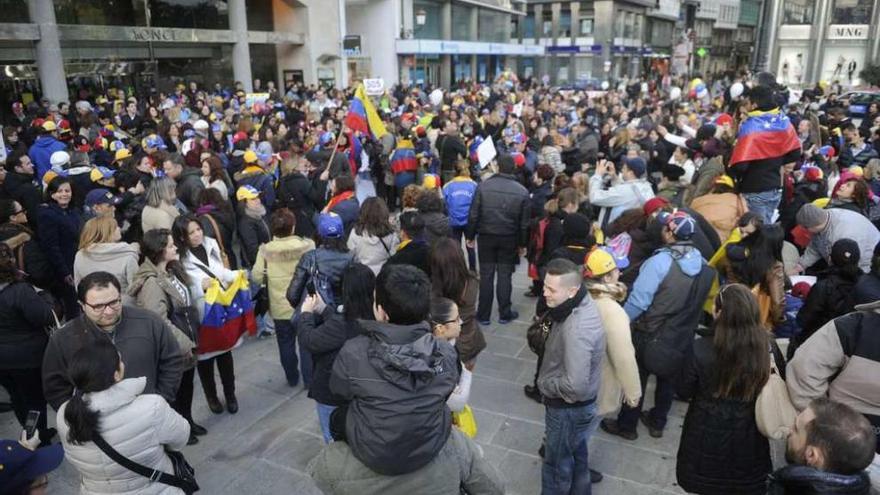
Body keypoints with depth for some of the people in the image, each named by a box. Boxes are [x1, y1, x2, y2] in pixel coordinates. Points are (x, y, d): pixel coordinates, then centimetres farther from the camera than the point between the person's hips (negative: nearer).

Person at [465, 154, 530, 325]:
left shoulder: (483, 186, -8)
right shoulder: (522, 191, -5)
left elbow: (473, 214, -6)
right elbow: (524, 222, 0)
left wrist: (470, 236, 5)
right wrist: (522, 244, 10)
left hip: (486, 237, 0)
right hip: (509, 239, 0)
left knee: (486, 276, 7)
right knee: (504, 276, 9)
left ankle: (483, 315, 13)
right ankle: (504, 314, 17)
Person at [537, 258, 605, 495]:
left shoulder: (576, 330, -36)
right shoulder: (583, 304, -7)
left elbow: (575, 385, -33)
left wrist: (544, 384, -18)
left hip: (568, 407, -9)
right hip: (579, 404, 9)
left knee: (557, 464, 14)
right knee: (577, 455, 29)